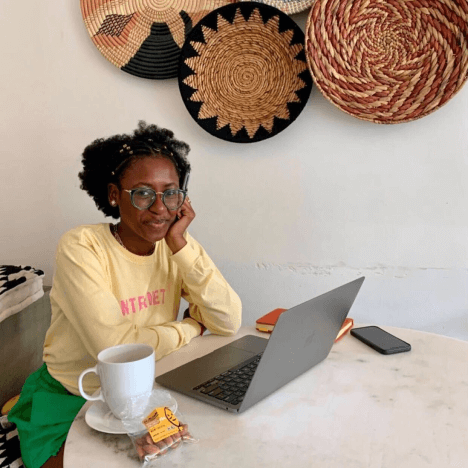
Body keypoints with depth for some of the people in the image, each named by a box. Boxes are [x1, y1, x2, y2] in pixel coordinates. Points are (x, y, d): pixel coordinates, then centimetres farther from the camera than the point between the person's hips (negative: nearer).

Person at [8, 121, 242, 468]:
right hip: (74, 401, -3)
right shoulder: (81, 247, -18)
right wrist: (191, 328, -12)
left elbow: (229, 323, -13)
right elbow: (115, 349, -26)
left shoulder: (177, 246, -3)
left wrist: (180, 244, -19)